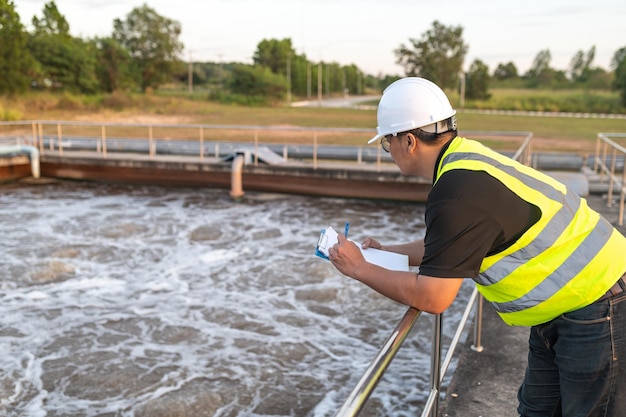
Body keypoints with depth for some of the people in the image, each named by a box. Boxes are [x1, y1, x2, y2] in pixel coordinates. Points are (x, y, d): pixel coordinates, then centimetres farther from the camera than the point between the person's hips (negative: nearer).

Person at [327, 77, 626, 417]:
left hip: (598, 309, -9)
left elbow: (430, 297, -24)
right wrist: (386, 253, 13)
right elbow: (446, 247, 15)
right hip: (569, 300, 9)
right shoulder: (465, 160, 0)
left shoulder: (459, 193, -29)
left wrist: (360, 269, -13)